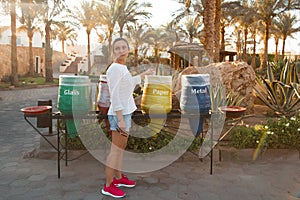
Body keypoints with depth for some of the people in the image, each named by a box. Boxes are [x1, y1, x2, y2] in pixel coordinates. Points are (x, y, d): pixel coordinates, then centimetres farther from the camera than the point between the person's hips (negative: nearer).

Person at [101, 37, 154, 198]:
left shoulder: (122, 68, 12)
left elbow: (130, 83, 31)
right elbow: (114, 96, -21)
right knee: (116, 149, -2)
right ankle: (108, 186, 10)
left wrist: (145, 74, 41)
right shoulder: (114, 68, -16)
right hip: (119, 114, -9)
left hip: (126, 112, 9)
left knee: (122, 147, 17)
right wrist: (120, 119, -23)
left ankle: (118, 177, 32)